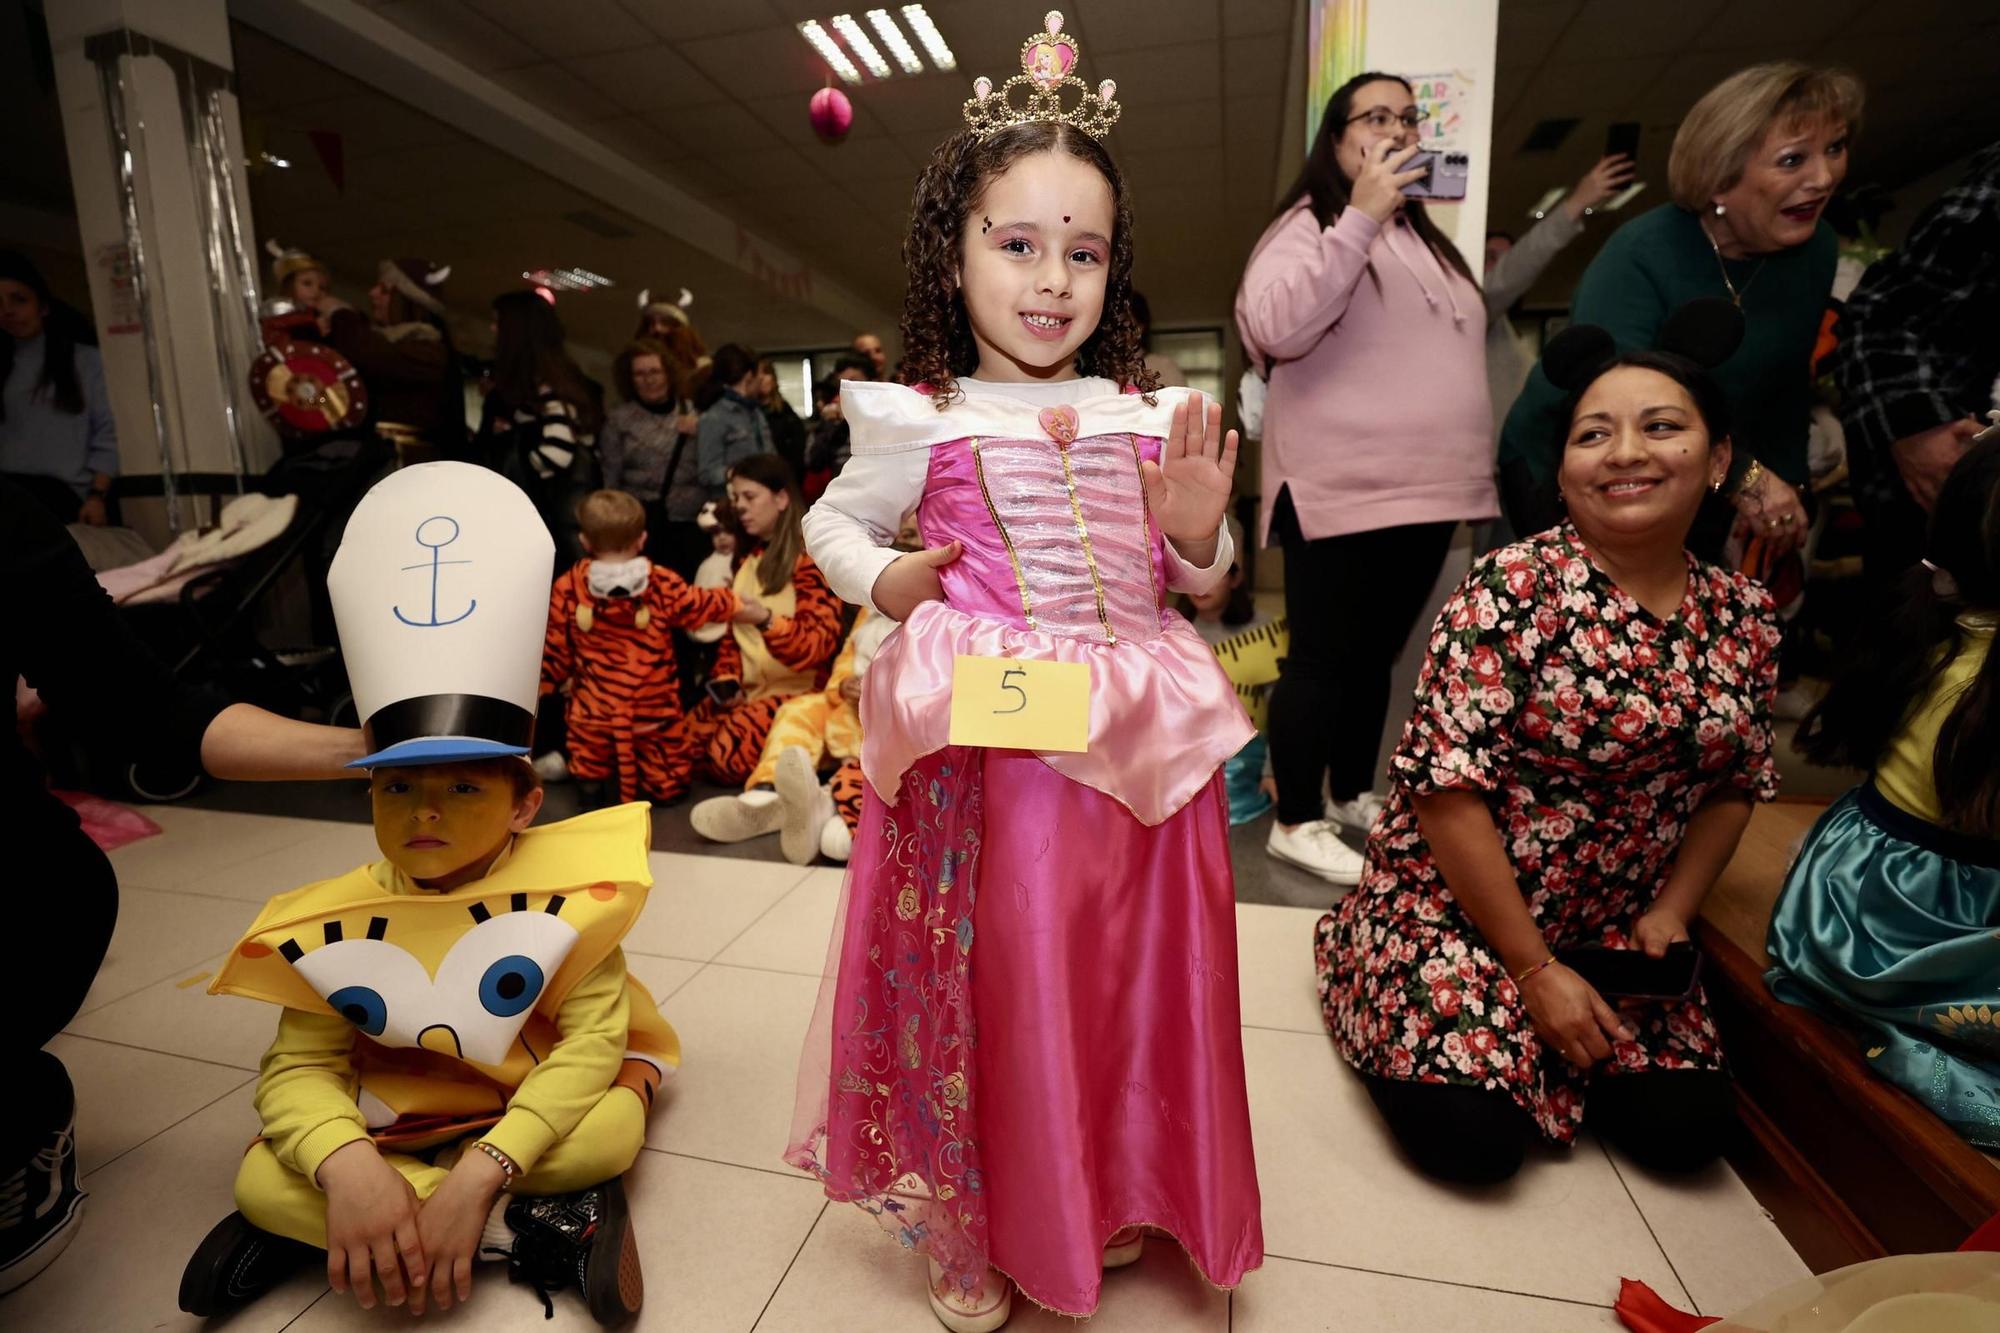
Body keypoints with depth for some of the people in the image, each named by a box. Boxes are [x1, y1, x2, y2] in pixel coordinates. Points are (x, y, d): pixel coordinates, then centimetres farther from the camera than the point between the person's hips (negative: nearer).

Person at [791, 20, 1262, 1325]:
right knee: (987, 973, 5)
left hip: (1137, 744, 4)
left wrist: (1199, 537, -5)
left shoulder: (1150, 420, 8)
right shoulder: (926, 424, 0)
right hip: (981, 742, -3)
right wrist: (883, 579, -5)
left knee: (1128, 970, 14)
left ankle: (1114, 1198, 41)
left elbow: (1194, 579, 16)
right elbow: (833, 523, 14)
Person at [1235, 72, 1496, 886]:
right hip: (1343, 493, -8)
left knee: (1376, 657, 15)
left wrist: (1467, 476, 22)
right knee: (1324, 661, -4)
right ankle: (1296, 822, 9)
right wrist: (1362, 217, -21)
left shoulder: (1425, 239, 21)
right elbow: (1277, 329, -22)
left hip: (1422, 492, 8)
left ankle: (1354, 795, 30)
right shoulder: (1312, 225, -3)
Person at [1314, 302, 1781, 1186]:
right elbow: (1447, 790, -22)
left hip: (1613, 927, 6)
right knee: (1476, 1136, -14)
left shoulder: (1747, 619, -1)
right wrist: (1534, 967, -17)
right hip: (1454, 905, -5)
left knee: (1683, 1129, -3)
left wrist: (1667, 919, -2)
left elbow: (1734, 787, 11)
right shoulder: (1513, 589, -21)